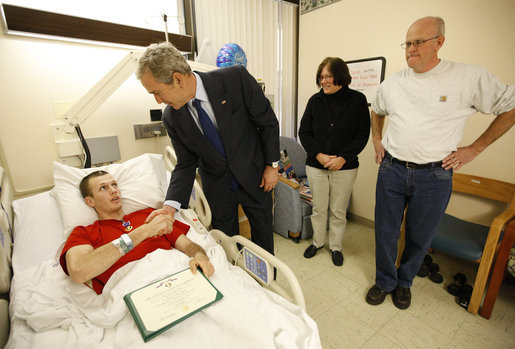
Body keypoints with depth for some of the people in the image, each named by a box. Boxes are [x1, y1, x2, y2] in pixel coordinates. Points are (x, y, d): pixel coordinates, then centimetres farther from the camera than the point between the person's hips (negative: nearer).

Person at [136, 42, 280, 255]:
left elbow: (268, 122, -12)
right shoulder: (172, 117, -11)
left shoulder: (236, 78, -21)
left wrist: (272, 165, -10)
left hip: (254, 177, -1)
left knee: (263, 237, 18)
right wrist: (171, 205, -18)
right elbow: (185, 164, -5)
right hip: (217, 187, 2)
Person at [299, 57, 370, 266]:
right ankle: (317, 242, 35)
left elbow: (362, 135, -4)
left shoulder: (357, 100, -4)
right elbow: (304, 132, 1)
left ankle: (336, 246, 33)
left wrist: (343, 158, -15)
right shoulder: (315, 100, 1)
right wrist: (318, 155, -12)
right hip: (316, 165, 2)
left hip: (345, 167, -1)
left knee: (338, 210, 11)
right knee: (318, 208, 13)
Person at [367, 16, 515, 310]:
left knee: (420, 239, 14)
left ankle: (404, 282, 39)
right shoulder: (392, 84, 5)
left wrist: (475, 148, -2)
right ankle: (385, 282, 33)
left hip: (435, 176, -2)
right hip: (392, 171, 3)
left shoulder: (470, 77, -5)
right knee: (386, 233, 10)